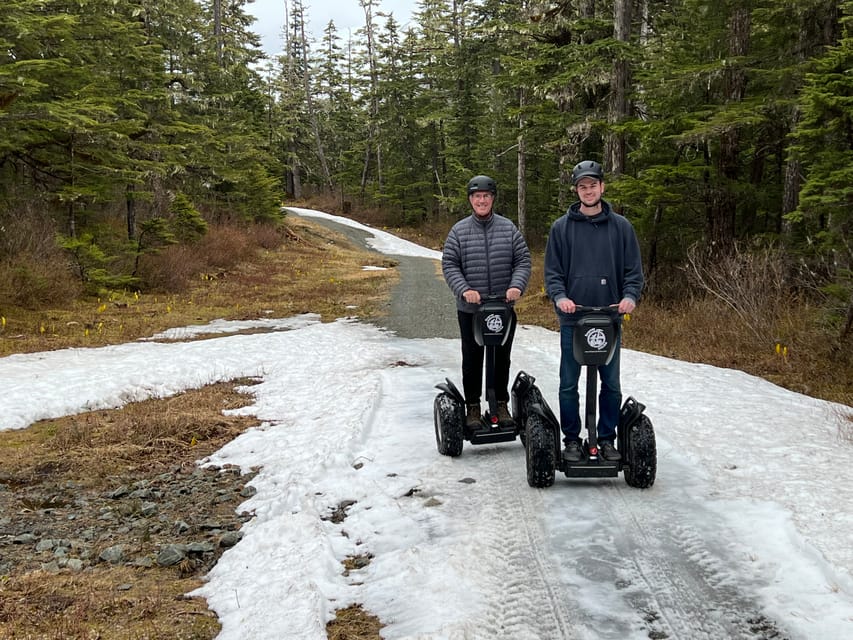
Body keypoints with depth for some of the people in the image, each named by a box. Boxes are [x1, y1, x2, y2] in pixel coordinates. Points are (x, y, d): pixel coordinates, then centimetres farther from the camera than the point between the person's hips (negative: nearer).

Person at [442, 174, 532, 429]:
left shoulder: (508, 228, 2)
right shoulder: (459, 231, -1)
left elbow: (523, 260, 2)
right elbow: (449, 265, -3)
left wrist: (517, 285, -15)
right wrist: (464, 289, -18)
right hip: (470, 309, -1)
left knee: (502, 359, 12)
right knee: (472, 360, 8)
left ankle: (501, 404, 26)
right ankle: (473, 407, 20)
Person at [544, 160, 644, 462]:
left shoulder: (621, 226, 5)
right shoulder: (561, 227, 3)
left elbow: (634, 270, 5)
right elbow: (552, 271, 3)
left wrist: (630, 296, -13)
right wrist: (559, 296, -15)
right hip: (572, 319, -1)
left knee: (611, 384, 8)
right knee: (569, 384, 5)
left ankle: (607, 438, 21)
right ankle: (572, 439, 17)